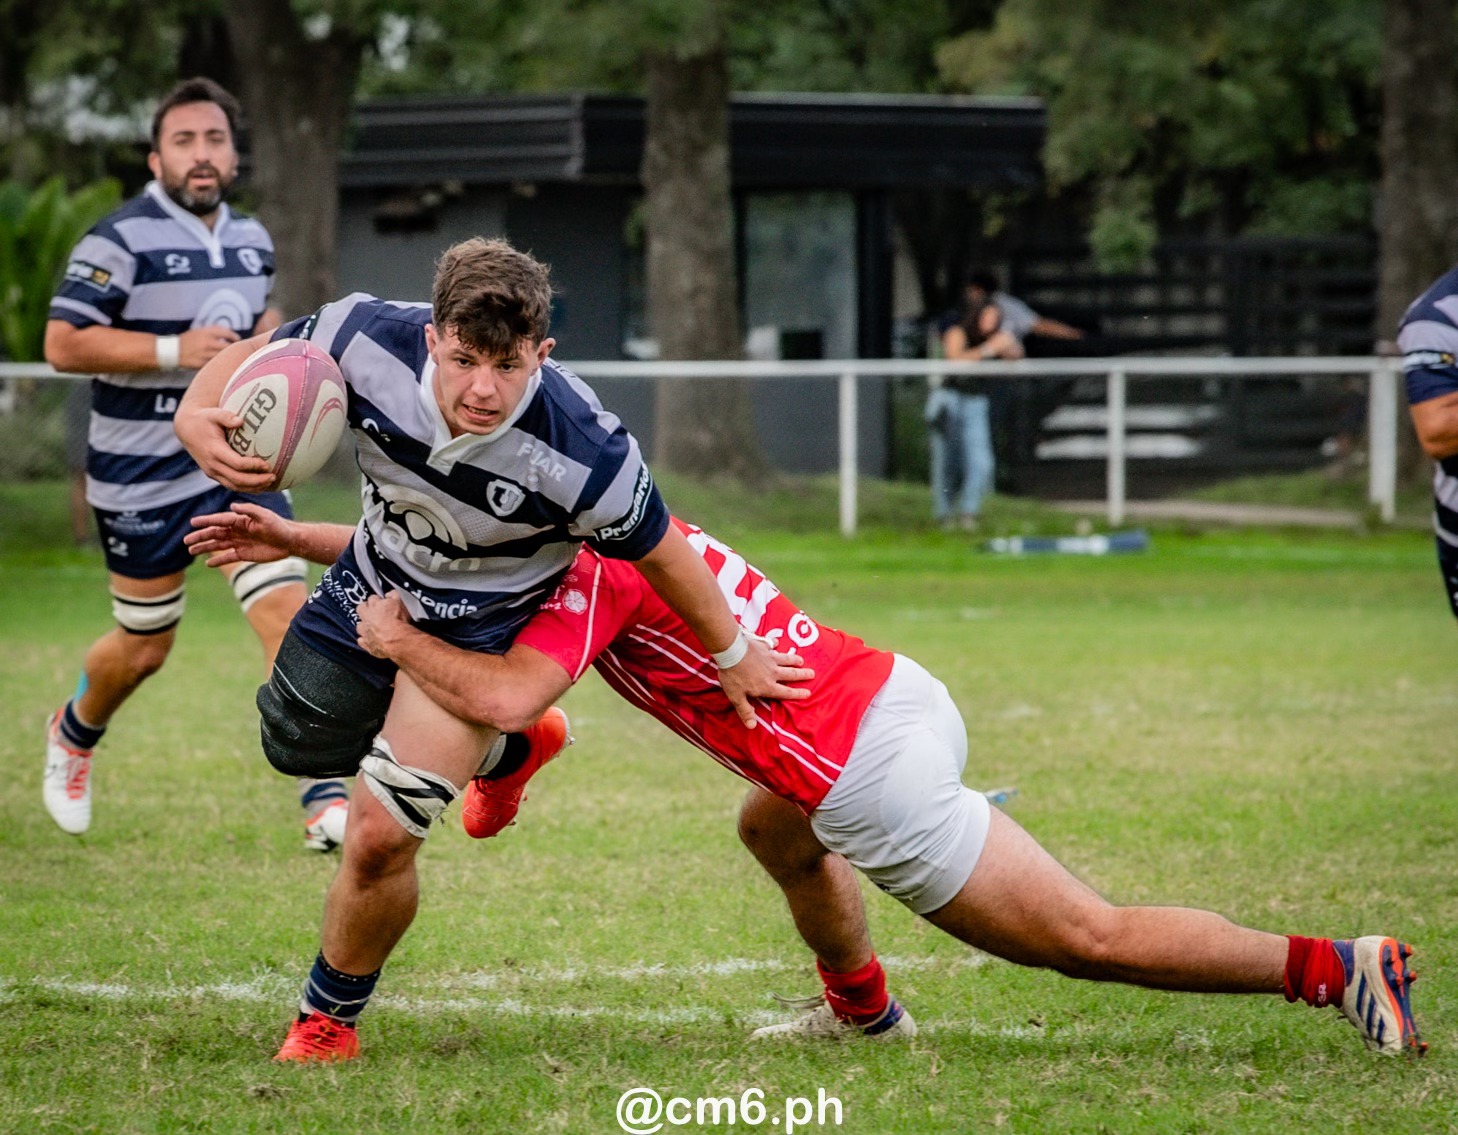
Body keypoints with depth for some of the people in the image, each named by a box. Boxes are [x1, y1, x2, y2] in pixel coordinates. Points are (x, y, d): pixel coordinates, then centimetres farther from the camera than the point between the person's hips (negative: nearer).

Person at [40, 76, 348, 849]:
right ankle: (74, 735, 43)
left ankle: (325, 802, -14)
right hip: (141, 479, -4)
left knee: (288, 611, -14)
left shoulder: (252, 240, 8)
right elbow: (62, 344, -18)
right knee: (143, 649, 9)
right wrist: (173, 352, -24)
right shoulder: (120, 240, -13)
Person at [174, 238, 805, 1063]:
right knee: (295, 745, 24)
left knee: (380, 837, -14)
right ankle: (501, 749, 48)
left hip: (478, 631, -5)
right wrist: (197, 414, -33)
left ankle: (328, 1022, 14)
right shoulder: (370, 338, -31)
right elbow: (256, 356, -11)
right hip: (369, 586, 5)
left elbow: (660, 554, -19)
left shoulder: (584, 454, -38)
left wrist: (733, 656, -3)